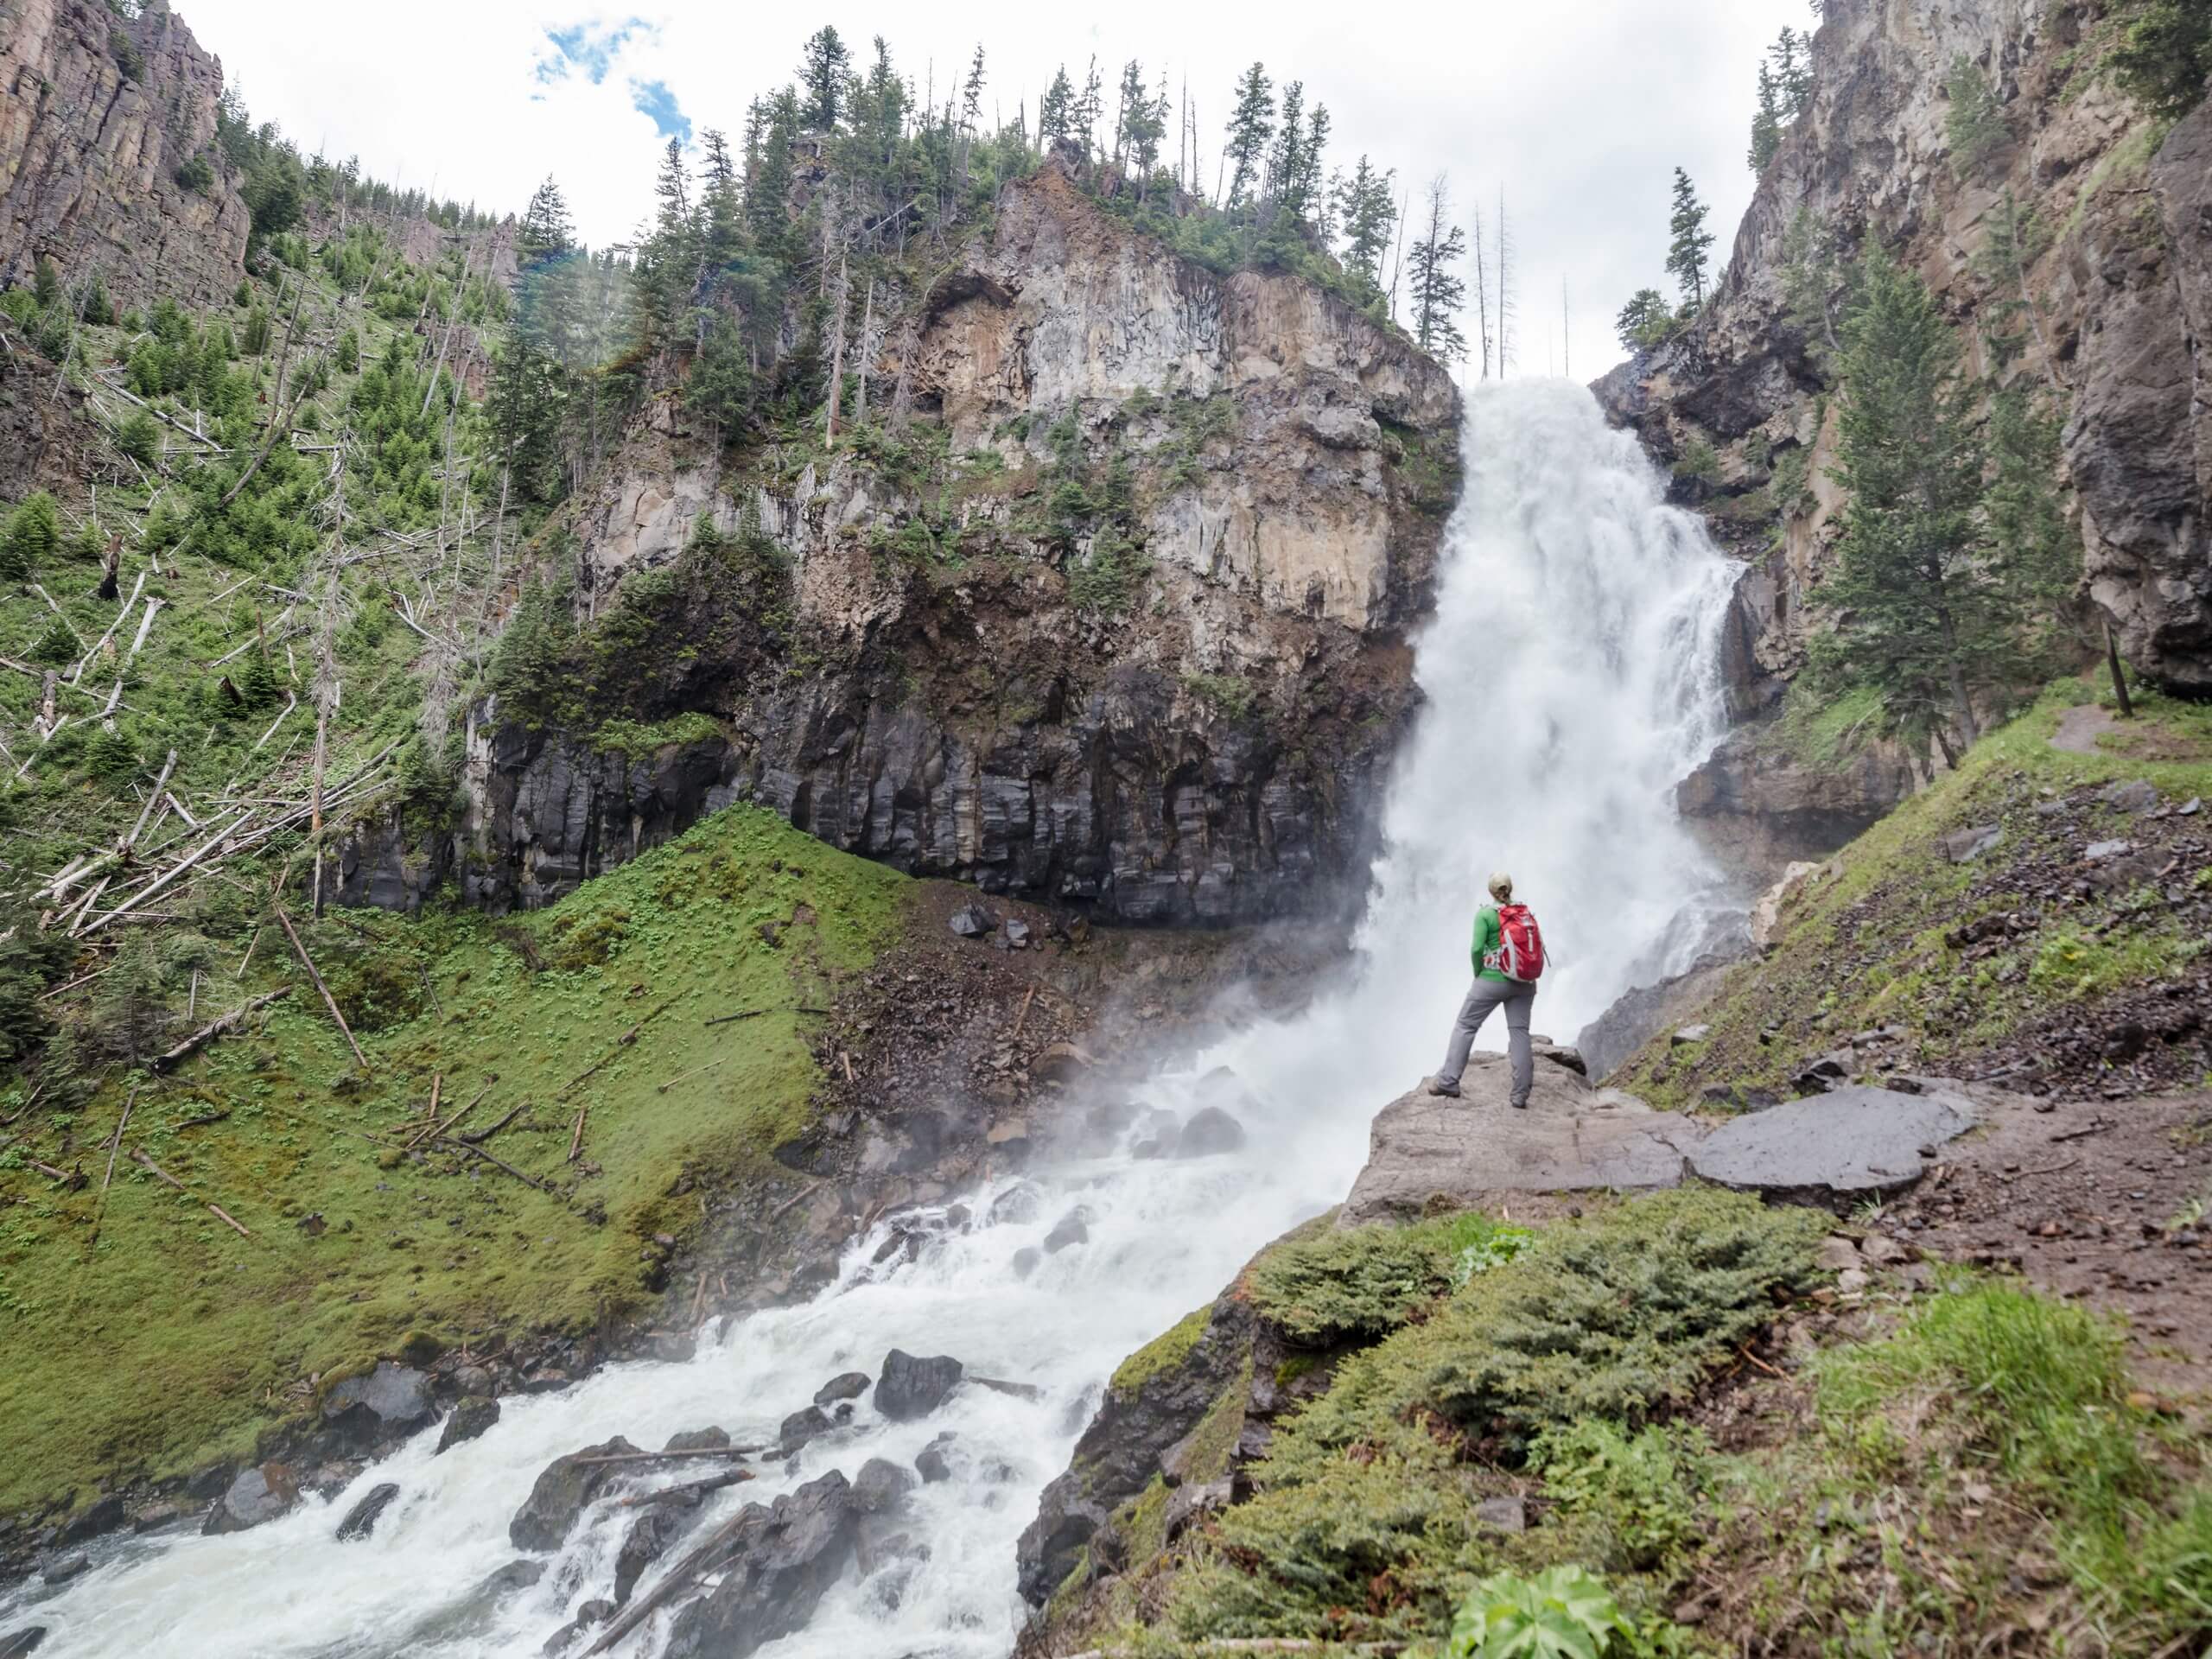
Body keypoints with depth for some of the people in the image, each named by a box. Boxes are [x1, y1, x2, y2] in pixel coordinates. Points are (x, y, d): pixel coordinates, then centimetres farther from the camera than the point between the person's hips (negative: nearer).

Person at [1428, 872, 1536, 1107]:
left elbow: (1477, 948, -15)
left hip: (1492, 980, -4)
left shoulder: (1485, 914, -7)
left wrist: (1478, 973, 2)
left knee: (1465, 1026, 7)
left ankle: (1448, 1082, 5)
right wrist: (1527, 973, 13)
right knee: (1519, 1032, 5)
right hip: (1524, 982, 4)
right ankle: (1520, 1095, 3)